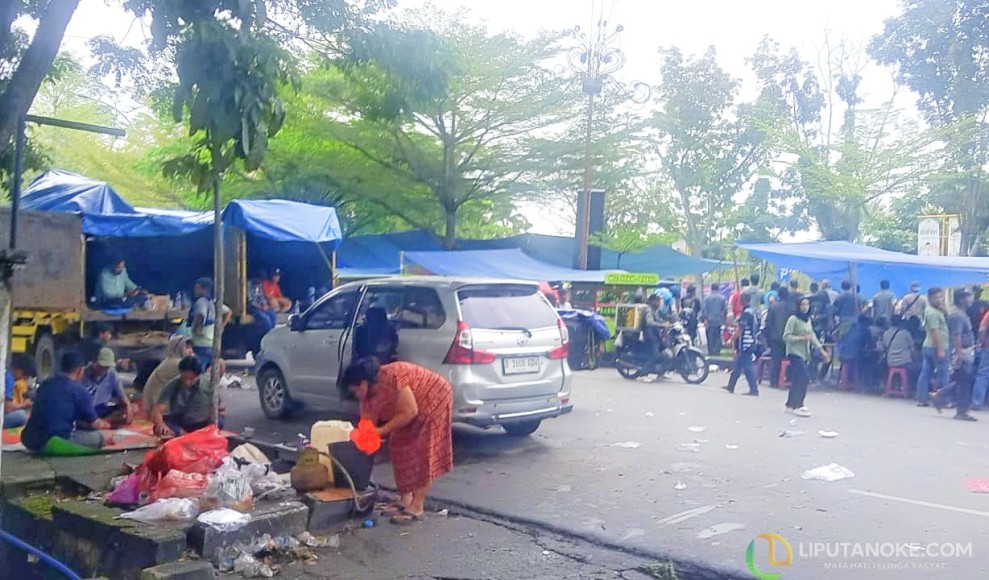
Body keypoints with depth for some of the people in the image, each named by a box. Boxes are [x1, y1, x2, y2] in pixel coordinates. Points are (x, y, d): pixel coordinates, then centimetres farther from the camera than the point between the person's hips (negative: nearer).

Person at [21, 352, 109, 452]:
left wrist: (78, 423, 41)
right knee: (98, 437, 7)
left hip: (30, 440, 7)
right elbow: (94, 424, 4)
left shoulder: (44, 384, 14)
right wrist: (102, 425, 28)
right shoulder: (79, 391, -5)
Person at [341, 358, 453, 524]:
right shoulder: (368, 395, -5)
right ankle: (405, 500, 13)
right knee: (402, 447, 6)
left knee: (423, 453, -10)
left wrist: (381, 431, -28)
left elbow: (410, 412, -30)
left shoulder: (391, 378, -32)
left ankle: (417, 507, -8)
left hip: (435, 399, -9)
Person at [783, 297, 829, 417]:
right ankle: (797, 406, -7)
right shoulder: (793, 319, -10)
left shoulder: (808, 320, 12)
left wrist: (821, 350, 5)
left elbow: (812, 336, 12)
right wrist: (801, 338, -20)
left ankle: (791, 404, 17)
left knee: (797, 380, 8)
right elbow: (786, 336, -13)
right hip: (795, 353, -7)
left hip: (804, 353, 7)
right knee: (804, 377, -14)